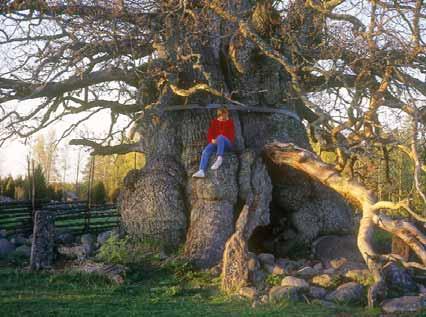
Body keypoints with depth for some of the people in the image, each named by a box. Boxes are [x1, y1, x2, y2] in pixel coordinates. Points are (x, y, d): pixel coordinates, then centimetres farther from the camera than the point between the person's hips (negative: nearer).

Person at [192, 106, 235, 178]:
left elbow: (231, 136, 0)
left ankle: (219, 159, -49)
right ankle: (201, 171, -45)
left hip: (227, 144, -3)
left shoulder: (230, 122, 8)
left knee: (220, 137, -37)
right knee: (206, 150, -28)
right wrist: (212, 140, -13)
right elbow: (209, 134, 11)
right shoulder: (214, 122, 15)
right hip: (215, 143, 3)